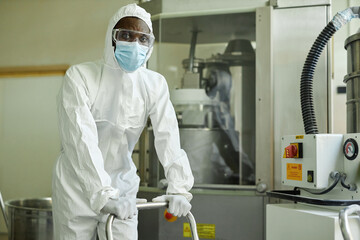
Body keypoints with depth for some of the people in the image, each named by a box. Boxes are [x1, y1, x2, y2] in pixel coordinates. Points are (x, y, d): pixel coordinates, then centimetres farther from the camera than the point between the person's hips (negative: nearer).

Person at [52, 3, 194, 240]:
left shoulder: (155, 84, -3)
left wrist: (179, 187, -30)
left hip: (122, 188, 3)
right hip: (78, 187, -2)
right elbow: (81, 139, -25)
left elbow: (168, 136, -15)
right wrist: (103, 194, -36)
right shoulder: (80, 76, -14)